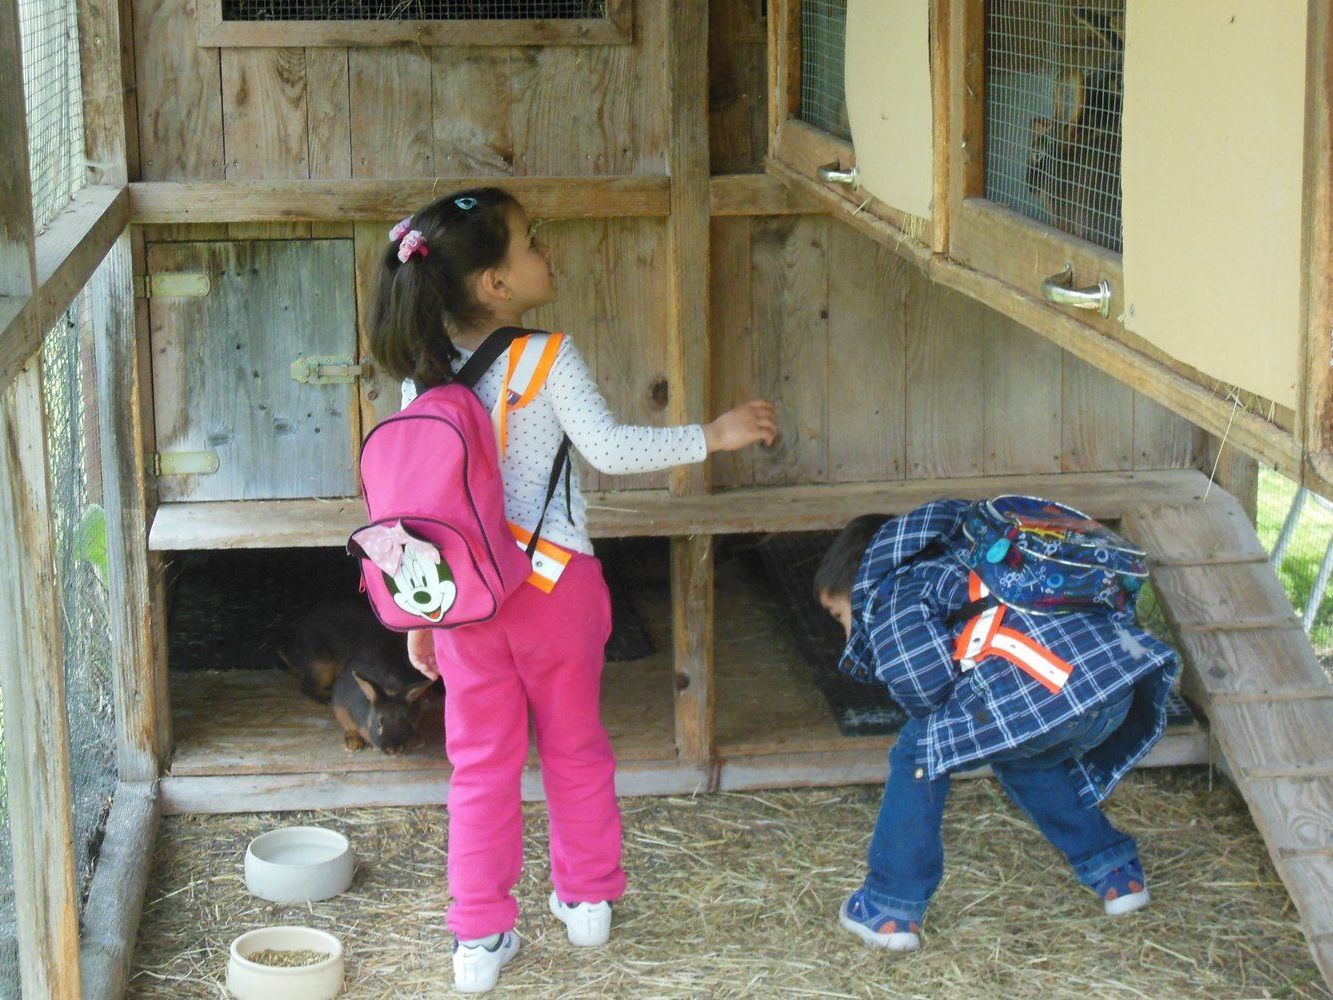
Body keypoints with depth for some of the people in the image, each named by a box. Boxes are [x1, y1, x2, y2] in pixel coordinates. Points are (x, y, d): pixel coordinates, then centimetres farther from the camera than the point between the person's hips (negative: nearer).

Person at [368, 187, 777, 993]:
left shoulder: (425, 373, 1)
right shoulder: (549, 358, -13)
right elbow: (609, 449, -20)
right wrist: (712, 436, -12)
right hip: (556, 587, -3)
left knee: (481, 764, 11)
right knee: (575, 748, 17)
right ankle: (589, 898, 32)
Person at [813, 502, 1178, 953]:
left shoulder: (886, 591, 13)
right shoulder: (955, 566, 38)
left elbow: (923, 679, -4)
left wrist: (938, 726, 17)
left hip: (1040, 688, -8)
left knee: (919, 753, 14)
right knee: (1024, 758, 36)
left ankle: (889, 910, 16)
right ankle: (1117, 875, 39)